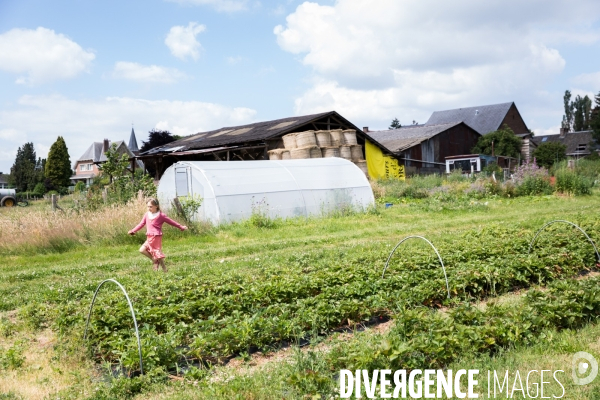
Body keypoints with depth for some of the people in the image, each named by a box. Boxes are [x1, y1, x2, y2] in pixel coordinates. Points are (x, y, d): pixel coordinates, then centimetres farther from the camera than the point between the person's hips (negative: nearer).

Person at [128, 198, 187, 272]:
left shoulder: (161, 215, -8)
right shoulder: (147, 215, 7)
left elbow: (171, 222, -1)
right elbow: (141, 224, 18)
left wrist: (181, 227, 2)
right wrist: (133, 231, 16)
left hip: (157, 237, -6)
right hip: (149, 238, 6)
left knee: (158, 253, -4)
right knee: (142, 250, -7)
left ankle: (164, 270, 11)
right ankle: (155, 260, 11)